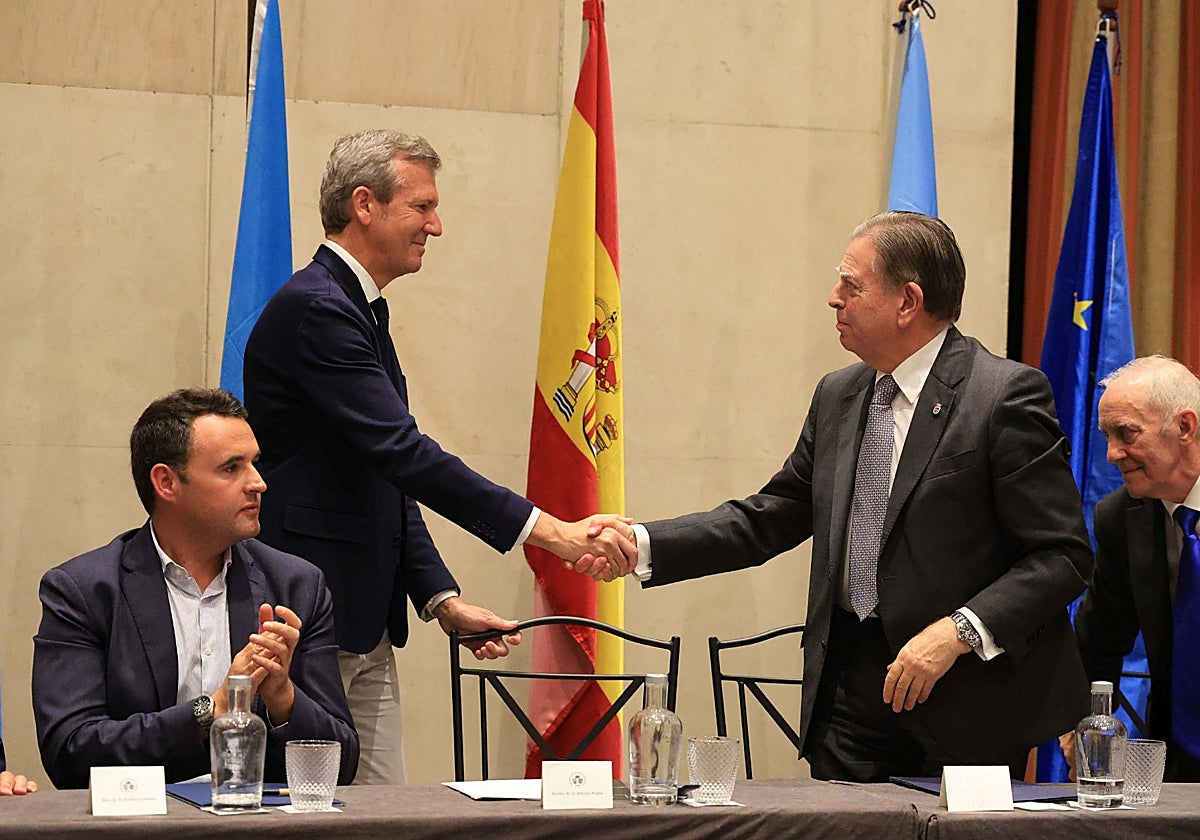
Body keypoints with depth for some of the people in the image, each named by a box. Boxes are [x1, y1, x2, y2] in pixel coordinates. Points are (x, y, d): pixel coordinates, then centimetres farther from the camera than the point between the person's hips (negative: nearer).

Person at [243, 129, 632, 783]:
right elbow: (403, 452, -23)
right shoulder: (313, 309, -15)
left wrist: (442, 600, 8)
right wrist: (545, 531, -24)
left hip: (364, 621, 10)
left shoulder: (360, 312, 18)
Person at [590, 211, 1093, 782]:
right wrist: (641, 545, 4)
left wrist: (960, 632, -22)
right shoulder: (838, 396, 13)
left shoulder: (1007, 396, -10)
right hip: (851, 685, 6)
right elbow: (767, 520, 16)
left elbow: (1064, 555, -13)